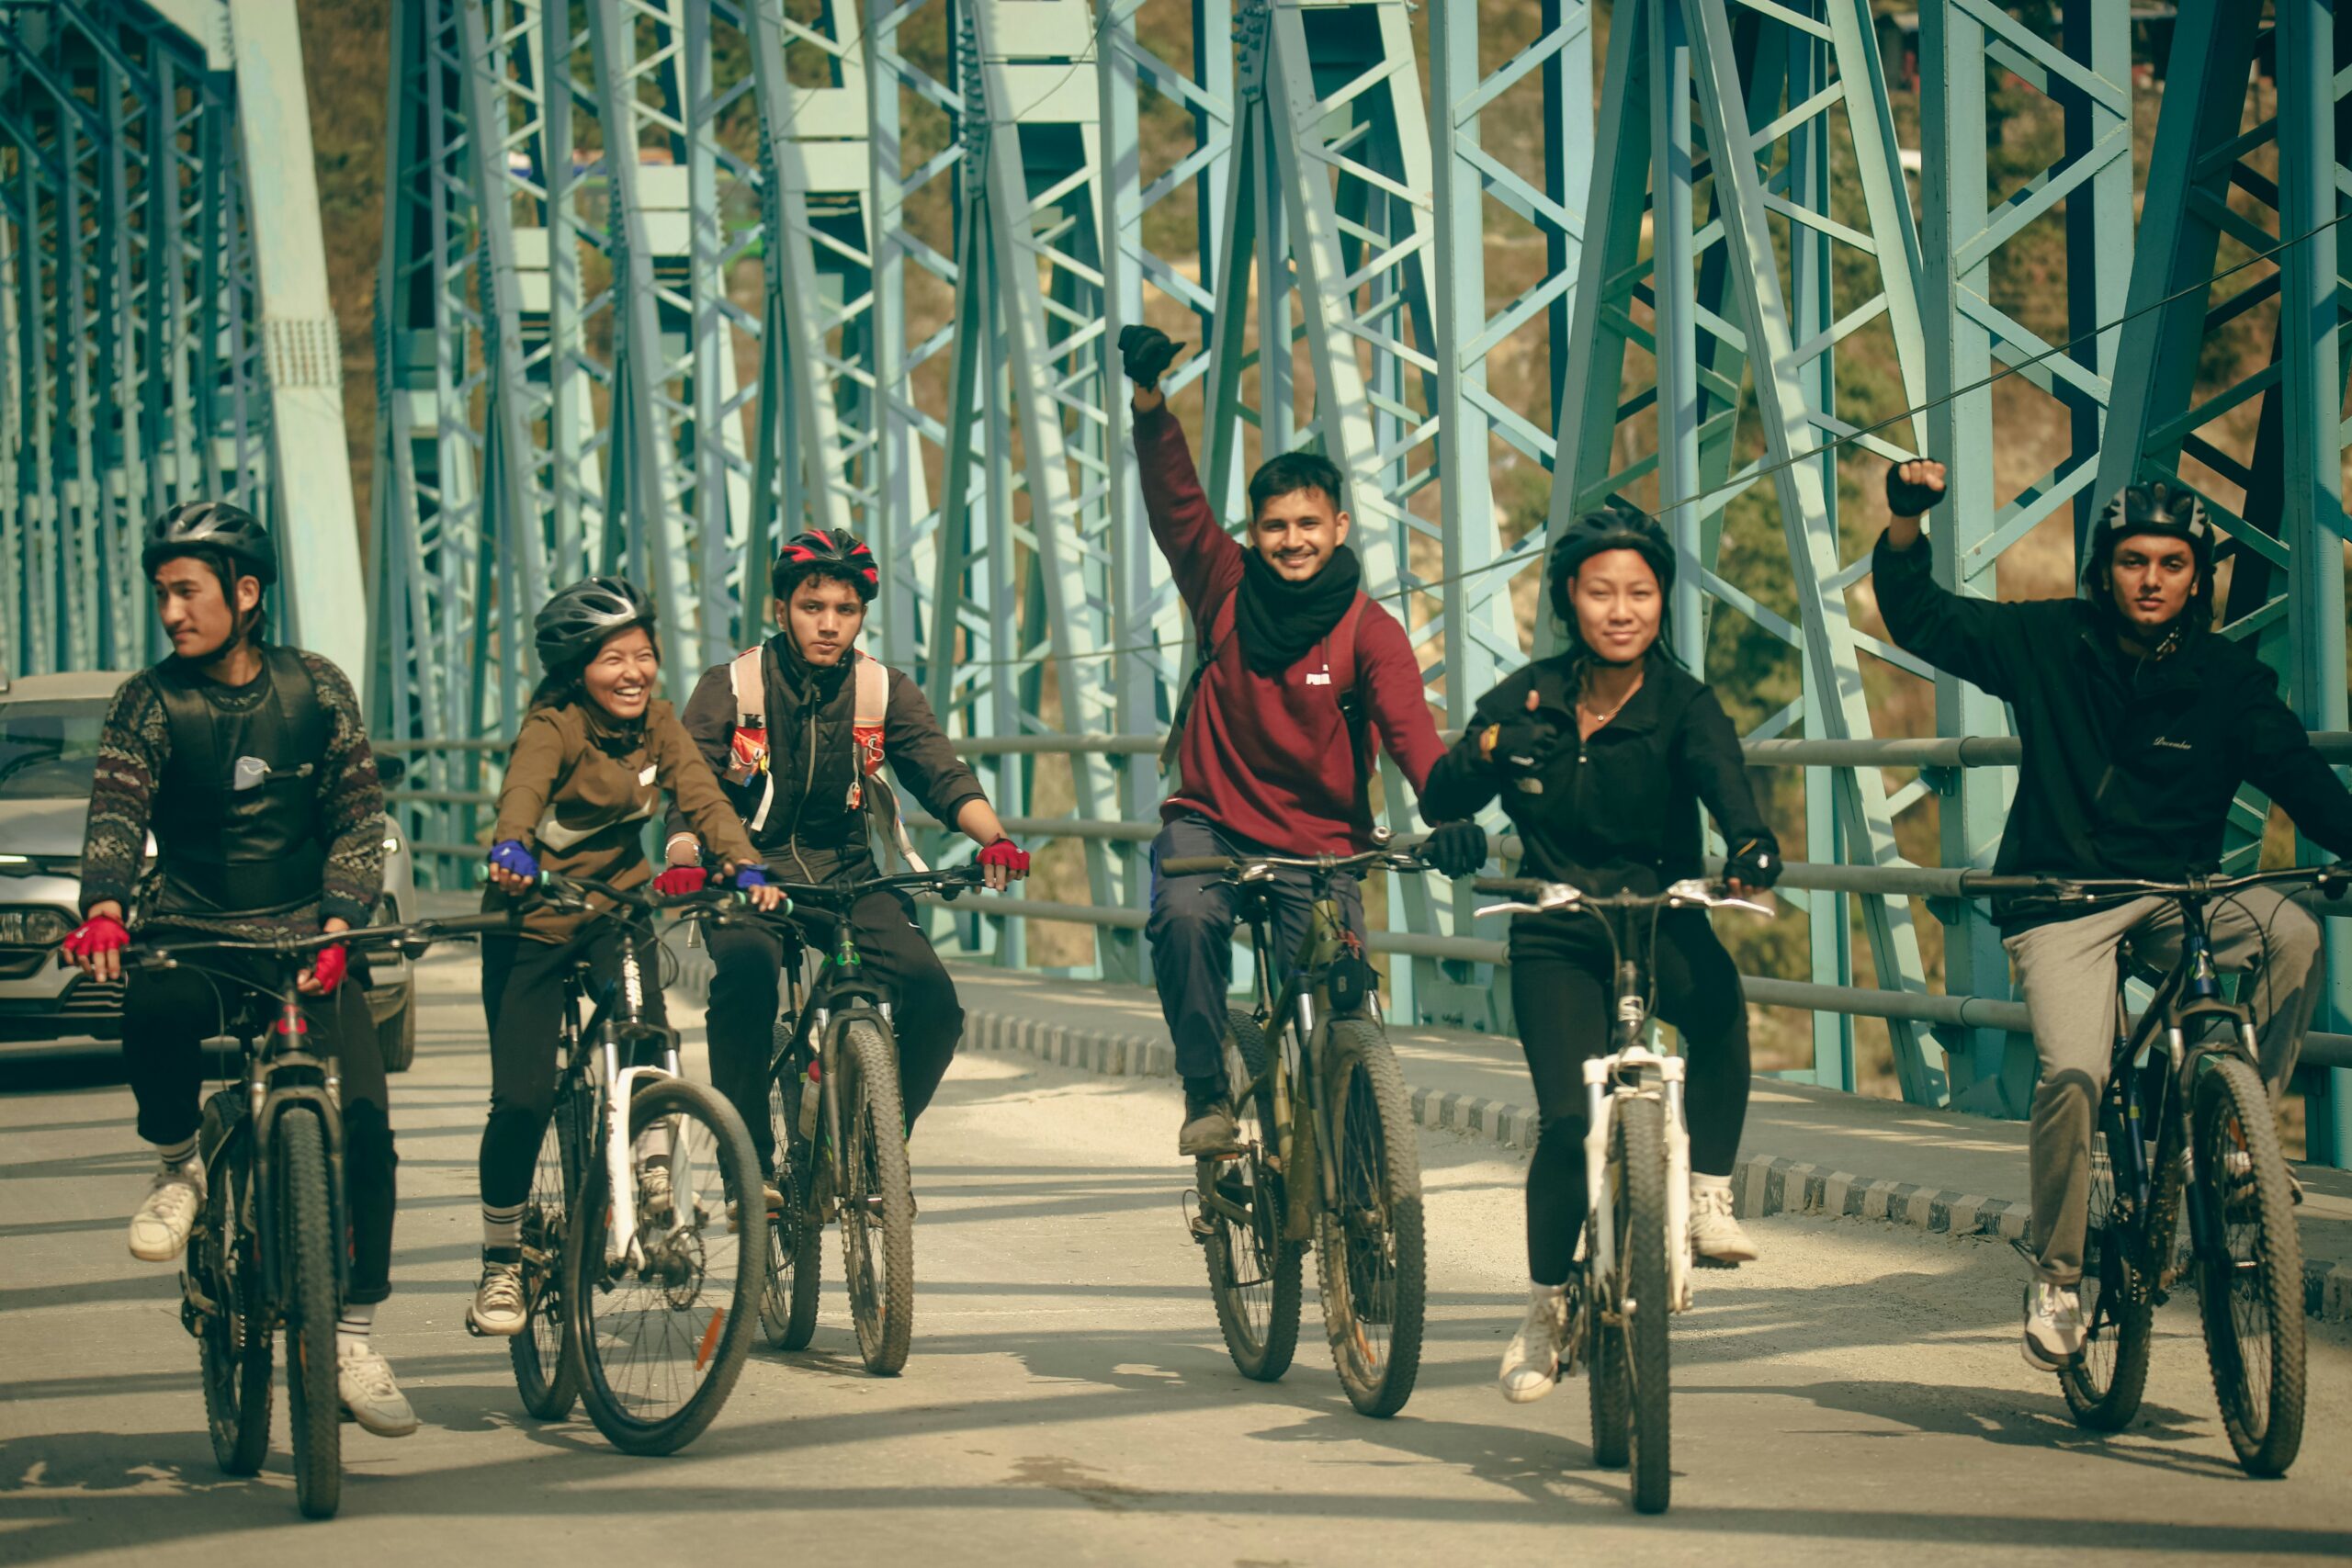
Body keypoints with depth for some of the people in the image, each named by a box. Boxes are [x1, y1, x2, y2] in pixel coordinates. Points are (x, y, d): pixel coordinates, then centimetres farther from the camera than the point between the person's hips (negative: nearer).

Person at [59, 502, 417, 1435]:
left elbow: (358, 821, 2)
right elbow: (116, 813, -12)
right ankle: (178, 1171, -7)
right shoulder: (151, 701, 0)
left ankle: (353, 1342, -4)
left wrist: (338, 923, -15)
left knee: (364, 1125, -16)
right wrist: (104, 908, -32)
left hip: (304, 937, 1)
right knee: (154, 1012, -38)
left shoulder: (315, 692, 2)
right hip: (192, 933, -1)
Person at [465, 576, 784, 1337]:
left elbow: (700, 793, -11)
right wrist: (511, 847, -58)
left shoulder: (655, 722, 0)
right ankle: (501, 1260, 9)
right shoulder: (552, 728, -17)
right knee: (523, 1098, -8)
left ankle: (651, 1161, 2)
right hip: (535, 919, -4)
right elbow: (523, 787, -37)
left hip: (617, 909, 4)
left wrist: (744, 864, -29)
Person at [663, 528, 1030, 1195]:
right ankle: (749, 1162, -24)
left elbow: (943, 776, -9)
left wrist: (994, 838, -29)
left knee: (932, 998, -22)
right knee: (746, 965, -36)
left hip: (850, 877, 2)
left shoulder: (886, 692, 3)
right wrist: (683, 859, -34)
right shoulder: (730, 688, -3)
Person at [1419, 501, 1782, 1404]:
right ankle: (1546, 1310, 5)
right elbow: (1440, 804, -1)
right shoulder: (1530, 696, -1)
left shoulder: (1682, 704, -8)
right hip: (1557, 936, 1)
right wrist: (1481, 752, -24)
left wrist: (1751, 847, -50)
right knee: (1569, 1121, -17)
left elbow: (1724, 781, -28)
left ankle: (1709, 1197, -23)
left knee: (1715, 990, -36)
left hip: (1659, 924, -1)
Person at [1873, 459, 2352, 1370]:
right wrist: (1906, 523, -13)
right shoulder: (2048, 643, 1)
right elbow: (1920, 618, 3)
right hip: (2062, 900, -2)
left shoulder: (2227, 678, 2)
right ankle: (2056, 1274, -4)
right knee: (2072, 1072, -23)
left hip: (2180, 893, 2)